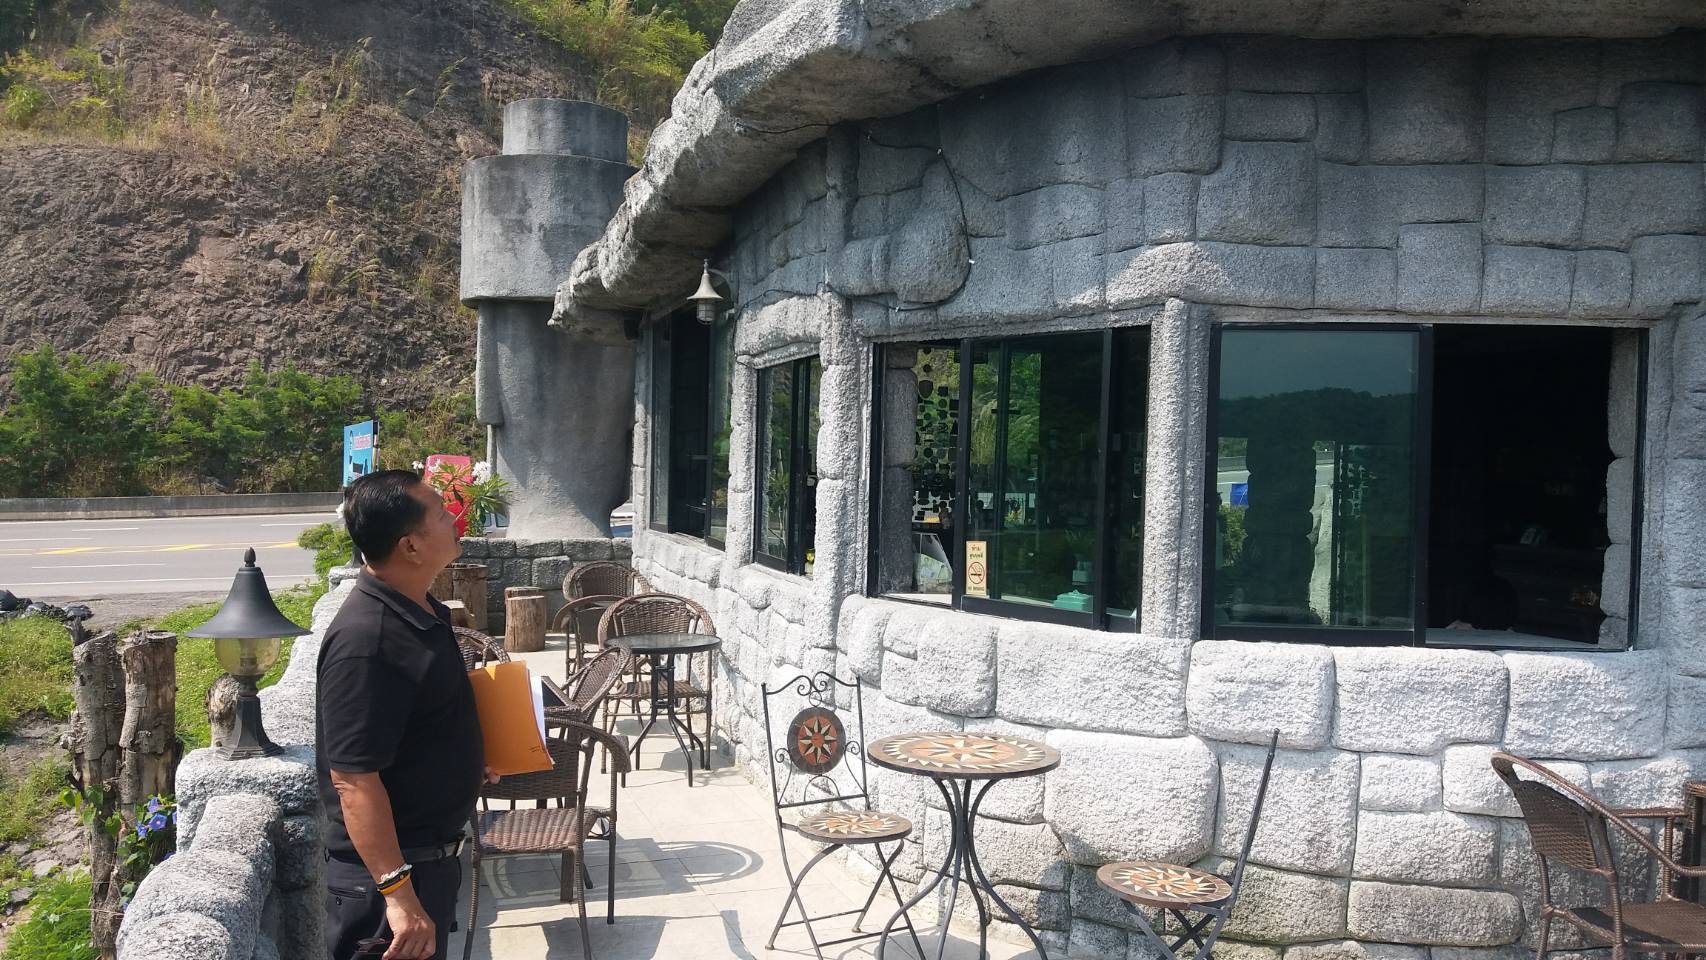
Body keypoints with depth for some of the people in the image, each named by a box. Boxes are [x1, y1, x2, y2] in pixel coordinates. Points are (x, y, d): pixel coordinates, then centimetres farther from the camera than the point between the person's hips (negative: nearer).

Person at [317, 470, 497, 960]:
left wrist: (469, 764, 15)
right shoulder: (365, 642, -27)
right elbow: (354, 779, -29)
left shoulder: (422, 610, 3)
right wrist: (397, 893, -30)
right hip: (387, 869, -10)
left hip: (433, 855, 10)